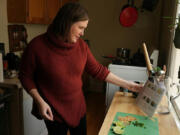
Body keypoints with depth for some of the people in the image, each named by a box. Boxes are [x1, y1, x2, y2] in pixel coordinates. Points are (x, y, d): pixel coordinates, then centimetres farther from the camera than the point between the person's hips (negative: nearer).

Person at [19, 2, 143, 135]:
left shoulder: (81, 45, -6)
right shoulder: (37, 45, -18)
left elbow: (98, 70, 0)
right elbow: (26, 76, -8)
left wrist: (128, 84, 0)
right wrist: (40, 101, -18)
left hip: (78, 108, 4)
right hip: (54, 112, -4)